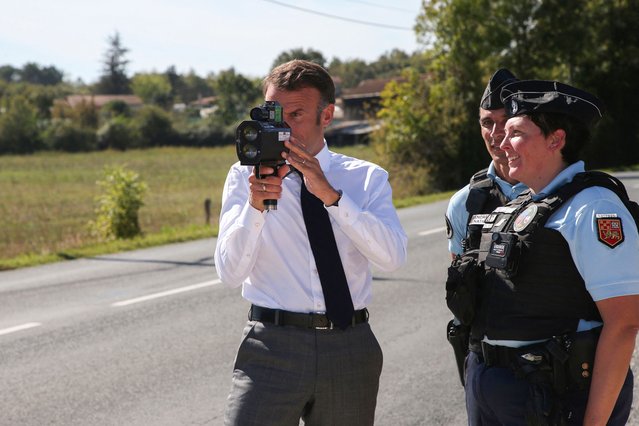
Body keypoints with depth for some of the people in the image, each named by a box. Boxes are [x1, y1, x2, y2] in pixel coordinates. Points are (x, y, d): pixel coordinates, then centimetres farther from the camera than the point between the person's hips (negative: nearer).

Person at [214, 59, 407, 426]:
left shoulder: (368, 179, 6)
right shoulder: (245, 176, 4)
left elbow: (393, 256, -11)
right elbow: (230, 272, -7)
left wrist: (331, 195, -20)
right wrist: (255, 205, -22)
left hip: (350, 350, 2)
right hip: (272, 345, -1)